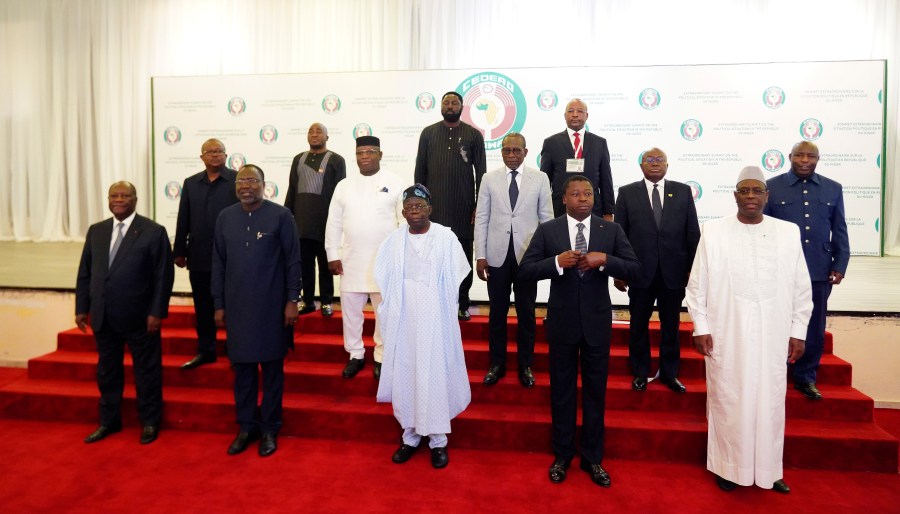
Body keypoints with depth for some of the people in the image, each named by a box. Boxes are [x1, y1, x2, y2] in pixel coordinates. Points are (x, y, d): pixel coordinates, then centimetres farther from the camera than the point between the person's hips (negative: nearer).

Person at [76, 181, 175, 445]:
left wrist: (157, 312, -13)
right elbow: (85, 273, 12)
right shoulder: (96, 231, 10)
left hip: (139, 317, -5)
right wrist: (82, 308, 7)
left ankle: (150, 423, 22)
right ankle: (109, 421, 33)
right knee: (107, 371, 17)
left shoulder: (154, 231, -7)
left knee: (147, 372, 6)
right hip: (102, 317, 5)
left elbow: (164, 275, -9)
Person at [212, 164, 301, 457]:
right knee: (242, 368, 11)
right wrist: (219, 305, 7)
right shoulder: (225, 218, 6)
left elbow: (293, 261, -5)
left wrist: (292, 300, -8)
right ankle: (246, 426, 27)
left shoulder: (280, 216, -5)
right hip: (237, 307, 3)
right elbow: (218, 264, 9)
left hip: (271, 307, -3)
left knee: (272, 369, 8)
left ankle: (270, 428, 22)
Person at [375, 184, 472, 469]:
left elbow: (455, 278, 0)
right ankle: (410, 435, 24)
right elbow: (384, 280, 8)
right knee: (404, 375, 8)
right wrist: (391, 311, 4)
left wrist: (434, 302, 0)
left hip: (435, 317, -2)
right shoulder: (394, 240, 2)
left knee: (435, 375, 3)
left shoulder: (446, 238, -5)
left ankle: (438, 440, 17)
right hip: (403, 318, 3)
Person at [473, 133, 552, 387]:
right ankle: (497, 364, 24)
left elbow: (546, 218, 3)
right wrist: (480, 255, -2)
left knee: (526, 313, 9)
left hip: (527, 255, 0)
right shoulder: (489, 179, 5)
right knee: (497, 312, 9)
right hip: (497, 256, 1)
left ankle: (525, 366, 24)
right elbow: (481, 219, 3)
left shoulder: (540, 179, 3)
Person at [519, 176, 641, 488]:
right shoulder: (547, 230, -2)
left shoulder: (611, 230, 0)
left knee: (595, 392, 12)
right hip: (562, 322, 0)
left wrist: (604, 259, -21)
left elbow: (635, 269, -4)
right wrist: (557, 261, -23)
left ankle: (593, 459, 29)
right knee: (562, 391, 12)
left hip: (597, 322, 1)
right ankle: (562, 456, 30)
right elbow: (525, 271, -7)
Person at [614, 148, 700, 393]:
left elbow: (693, 233, 4)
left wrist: (693, 268, 0)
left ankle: (669, 372, 28)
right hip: (640, 272, -1)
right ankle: (640, 372, 26)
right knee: (638, 325, 10)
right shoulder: (627, 193, 1)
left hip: (674, 272, 1)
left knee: (671, 325, 12)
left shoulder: (683, 191, 5)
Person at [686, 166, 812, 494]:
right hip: (726, 336, -2)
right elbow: (697, 284, -1)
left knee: (770, 402, 10)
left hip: (773, 337, 2)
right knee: (727, 402, 6)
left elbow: (801, 288, 7)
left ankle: (768, 469, 26)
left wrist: (798, 332, 5)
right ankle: (729, 467, 21)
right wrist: (700, 327, -4)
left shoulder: (789, 233, 5)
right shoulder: (713, 232, -1)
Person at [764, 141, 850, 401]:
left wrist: (840, 266, 2)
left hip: (819, 272, 3)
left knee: (815, 329, 11)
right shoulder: (771, 187, -1)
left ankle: (806, 378, 26)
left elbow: (839, 231, 9)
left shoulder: (833, 189, 8)